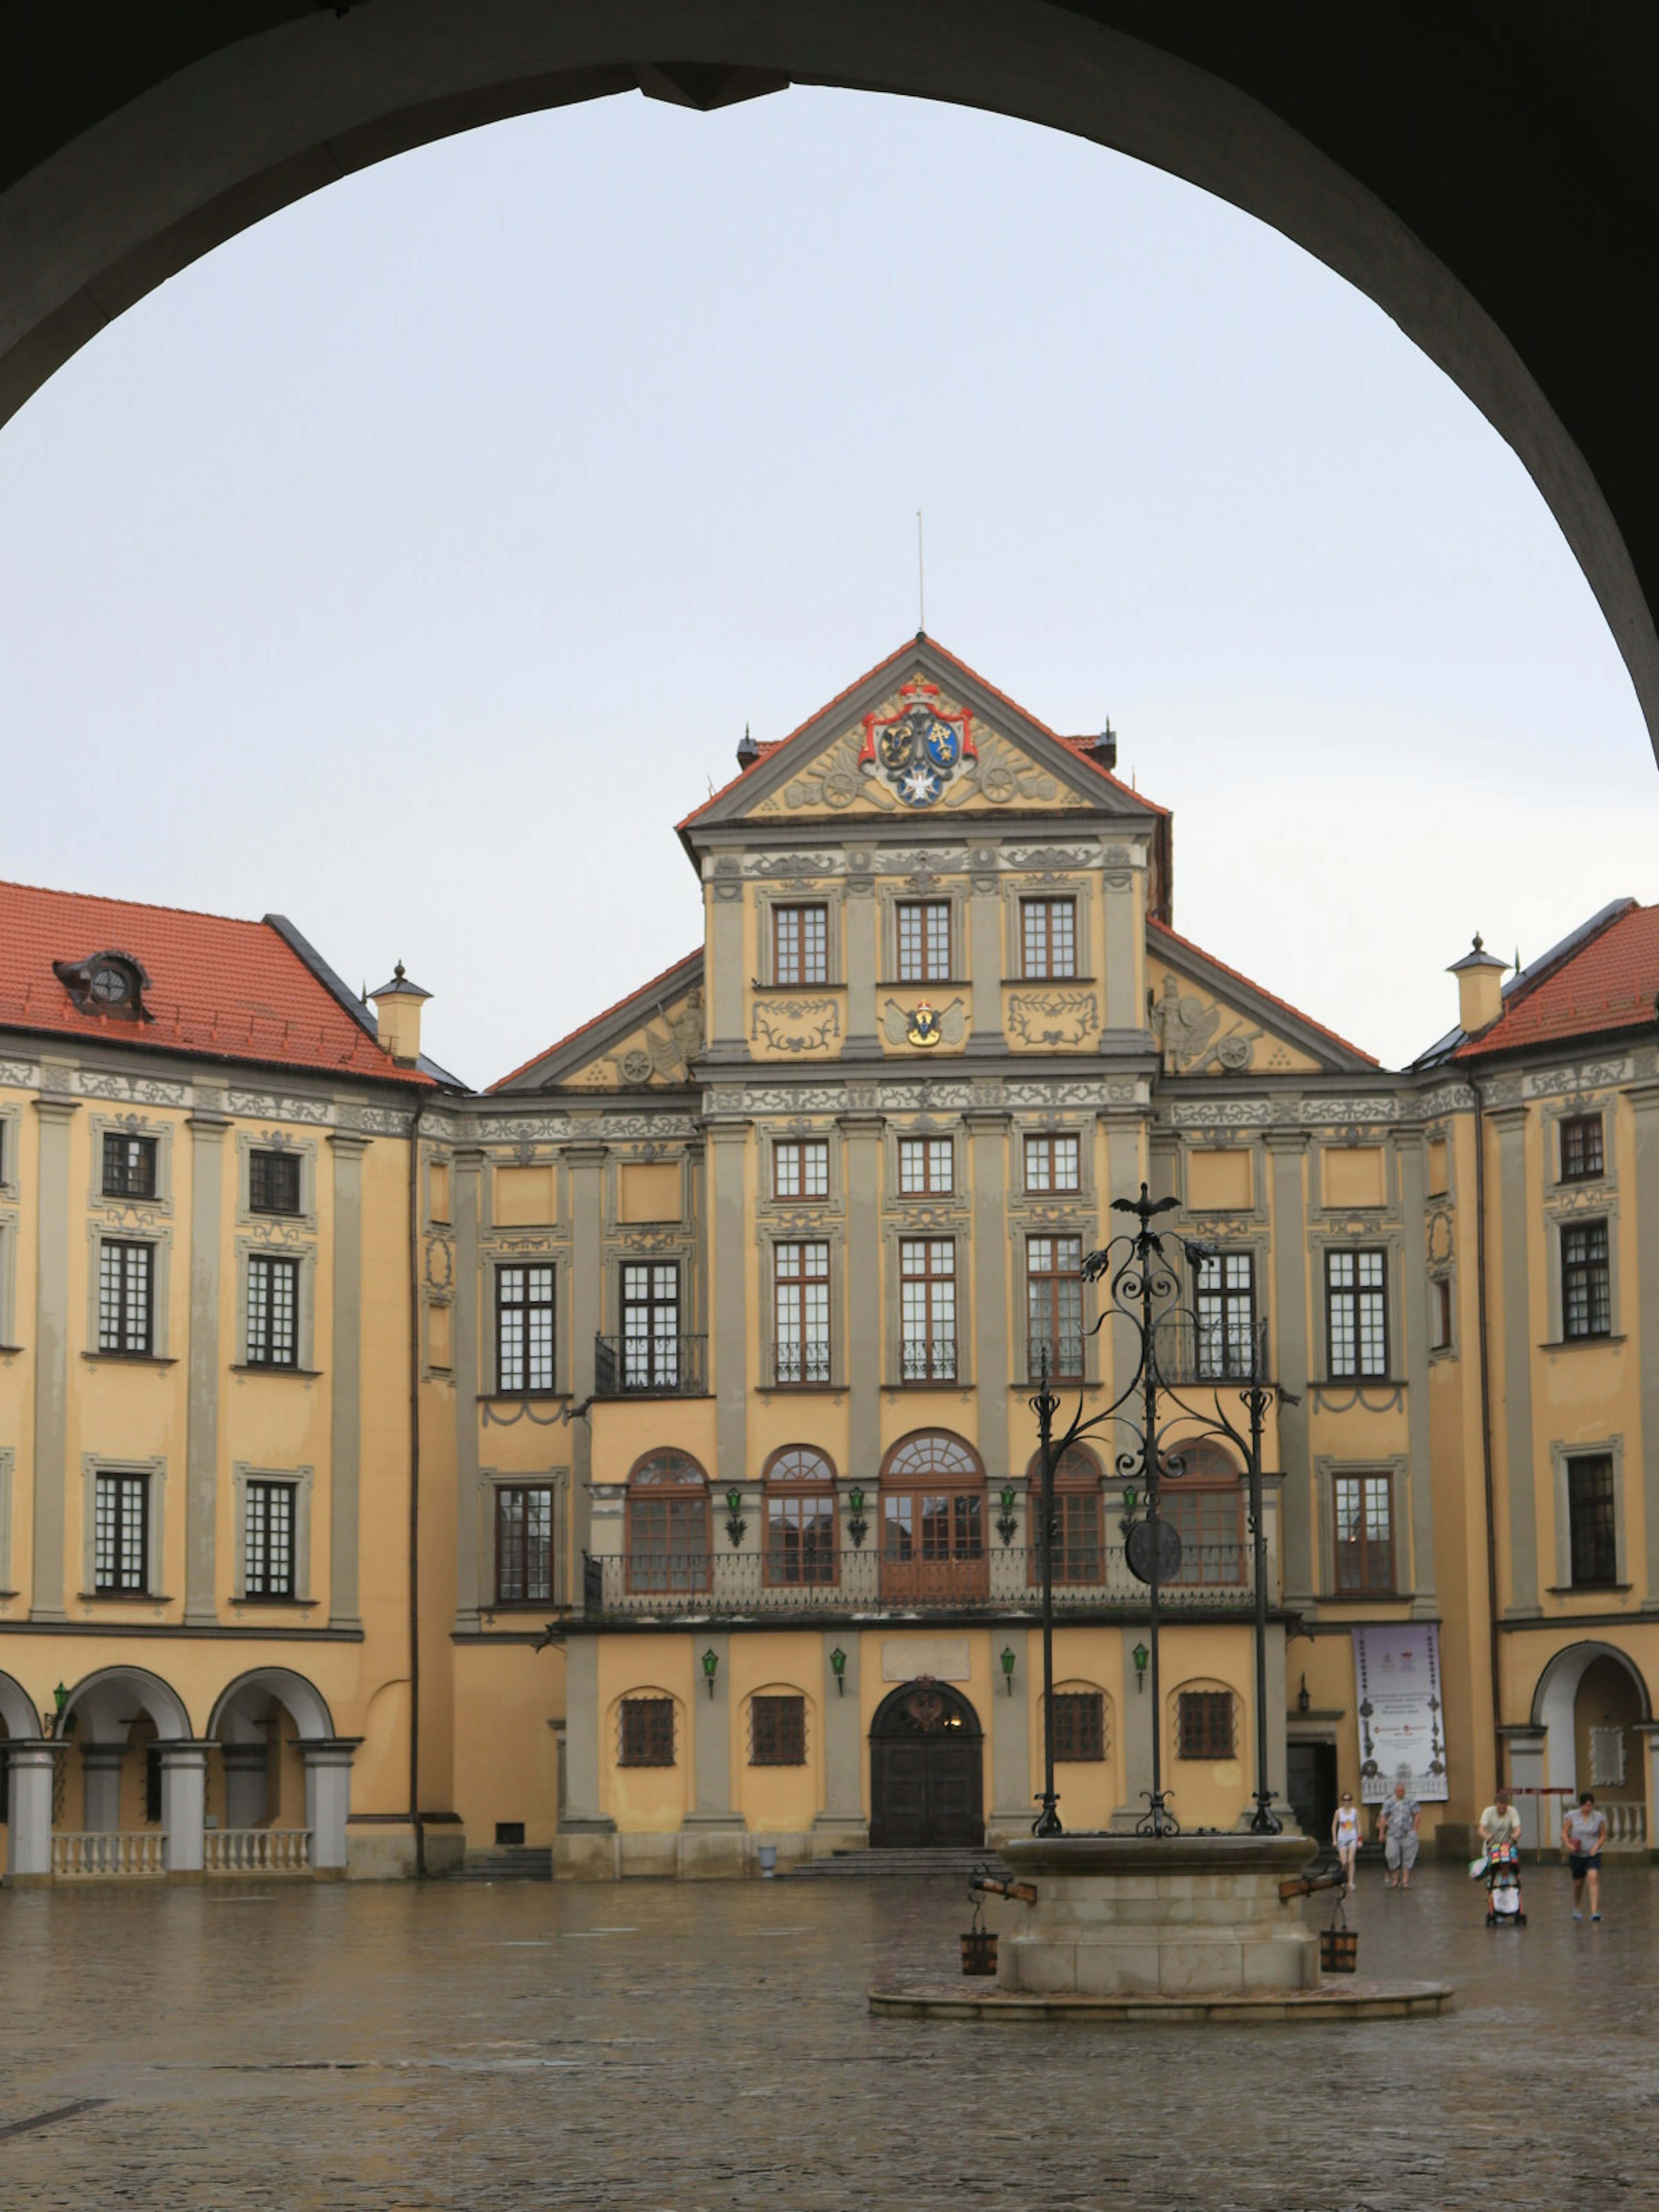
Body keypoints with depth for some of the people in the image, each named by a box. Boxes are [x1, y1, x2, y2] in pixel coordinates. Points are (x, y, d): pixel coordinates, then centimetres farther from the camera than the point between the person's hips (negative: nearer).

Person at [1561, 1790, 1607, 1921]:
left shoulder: (1599, 1818, -1)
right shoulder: (1572, 1817, -1)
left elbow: (1603, 1836, 6)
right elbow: (1565, 1833, 4)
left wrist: (1596, 1847, -10)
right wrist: (1568, 1844, -15)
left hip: (1593, 1854, -1)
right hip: (1577, 1855, 1)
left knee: (1593, 1877, -22)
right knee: (1578, 1883, 11)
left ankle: (1595, 1911, -27)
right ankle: (1577, 1909, 39)